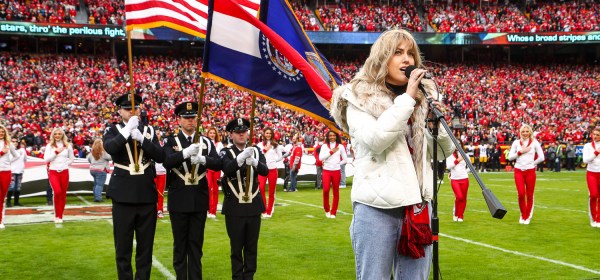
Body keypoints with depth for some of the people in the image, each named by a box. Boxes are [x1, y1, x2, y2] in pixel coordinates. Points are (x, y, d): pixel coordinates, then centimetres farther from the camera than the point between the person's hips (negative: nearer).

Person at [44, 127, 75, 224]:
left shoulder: (67, 145, 6)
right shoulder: (49, 146, 4)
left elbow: (72, 159, 15)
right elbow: (46, 159, -6)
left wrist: (64, 164, 4)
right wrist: (56, 151, -10)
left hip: (64, 172, 2)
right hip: (53, 172, -2)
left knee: (63, 194, 5)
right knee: (57, 191, -21)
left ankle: (60, 216, 17)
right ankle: (57, 215, -5)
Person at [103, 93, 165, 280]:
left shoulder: (149, 130, 8)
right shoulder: (113, 130, 2)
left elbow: (160, 156, -6)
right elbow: (109, 148, -20)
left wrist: (141, 138, -17)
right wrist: (127, 130, -27)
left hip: (147, 195, 2)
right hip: (123, 196, -2)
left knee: (146, 245, 8)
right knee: (123, 246, 5)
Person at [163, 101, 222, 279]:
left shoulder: (206, 142, 5)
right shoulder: (171, 142, -1)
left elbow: (218, 164, -8)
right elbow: (167, 162, -20)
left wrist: (202, 159, -28)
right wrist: (186, 152, -36)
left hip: (200, 200, 2)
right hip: (179, 200, -1)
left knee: (196, 244, 9)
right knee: (180, 244, 7)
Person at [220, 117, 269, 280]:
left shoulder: (256, 151, 5)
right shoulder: (226, 152, -4)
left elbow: (265, 171, -11)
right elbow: (227, 169, -25)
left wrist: (254, 162, -32)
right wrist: (241, 158, -43)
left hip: (253, 205, 3)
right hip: (234, 207, -3)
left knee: (252, 246, 10)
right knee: (236, 247, 4)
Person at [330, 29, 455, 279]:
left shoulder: (423, 97, 12)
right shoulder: (360, 97, -1)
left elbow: (444, 152, 13)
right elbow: (374, 141, -20)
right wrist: (407, 98, -16)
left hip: (418, 204, 5)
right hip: (377, 206, -4)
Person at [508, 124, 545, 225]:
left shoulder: (534, 143, 2)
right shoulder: (516, 142, 5)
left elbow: (541, 158, 3)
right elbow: (510, 157, 1)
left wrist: (532, 163, 2)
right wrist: (520, 152, -10)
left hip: (530, 171, 0)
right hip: (518, 171, 0)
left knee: (529, 195, 2)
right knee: (521, 194, -10)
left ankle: (527, 217, 18)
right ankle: (522, 215, 10)